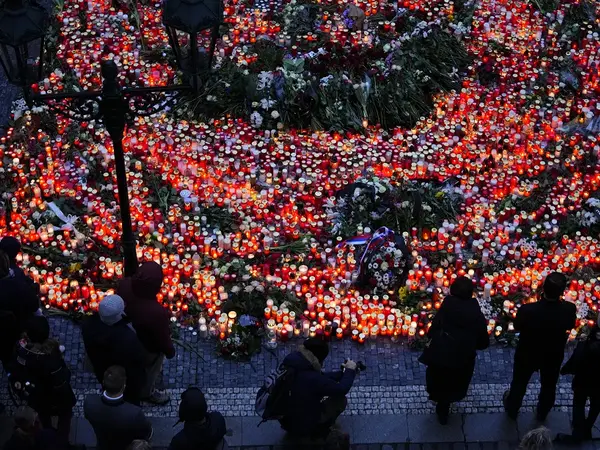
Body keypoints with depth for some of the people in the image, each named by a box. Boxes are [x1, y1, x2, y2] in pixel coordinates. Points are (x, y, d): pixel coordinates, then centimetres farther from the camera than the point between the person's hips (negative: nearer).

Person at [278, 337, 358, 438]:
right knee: (341, 400, 1)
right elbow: (342, 389, -21)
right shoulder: (312, 379, -36)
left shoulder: (292, 365, -11)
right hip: (302, 427, -7)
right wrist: (350, 371, -5)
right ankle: (318, 432, 11)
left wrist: (343, 373, 8)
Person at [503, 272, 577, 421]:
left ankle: (512, 410, 53)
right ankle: (542, 413, 55)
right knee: (549, 386, 30)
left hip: (527, 354, -1)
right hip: (553, 356, 1)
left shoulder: (527, 310, -37)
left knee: (519, 383, 28)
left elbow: (517, 327, -15)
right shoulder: (569, 309, -32)